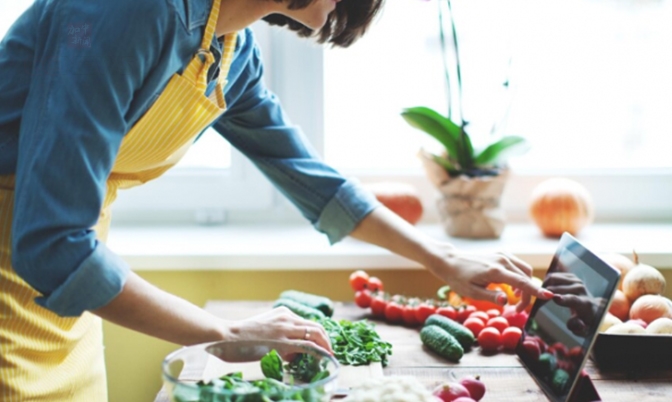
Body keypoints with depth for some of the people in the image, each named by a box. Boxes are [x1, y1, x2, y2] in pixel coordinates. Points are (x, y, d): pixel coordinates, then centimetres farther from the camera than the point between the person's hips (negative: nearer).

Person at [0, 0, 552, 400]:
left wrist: (446, 260, 14)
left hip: (58, 285, 8)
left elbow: (314, 182, 14)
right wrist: (228, 336, -23)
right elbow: (52, 243, -30)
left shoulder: (235, 56, 0)